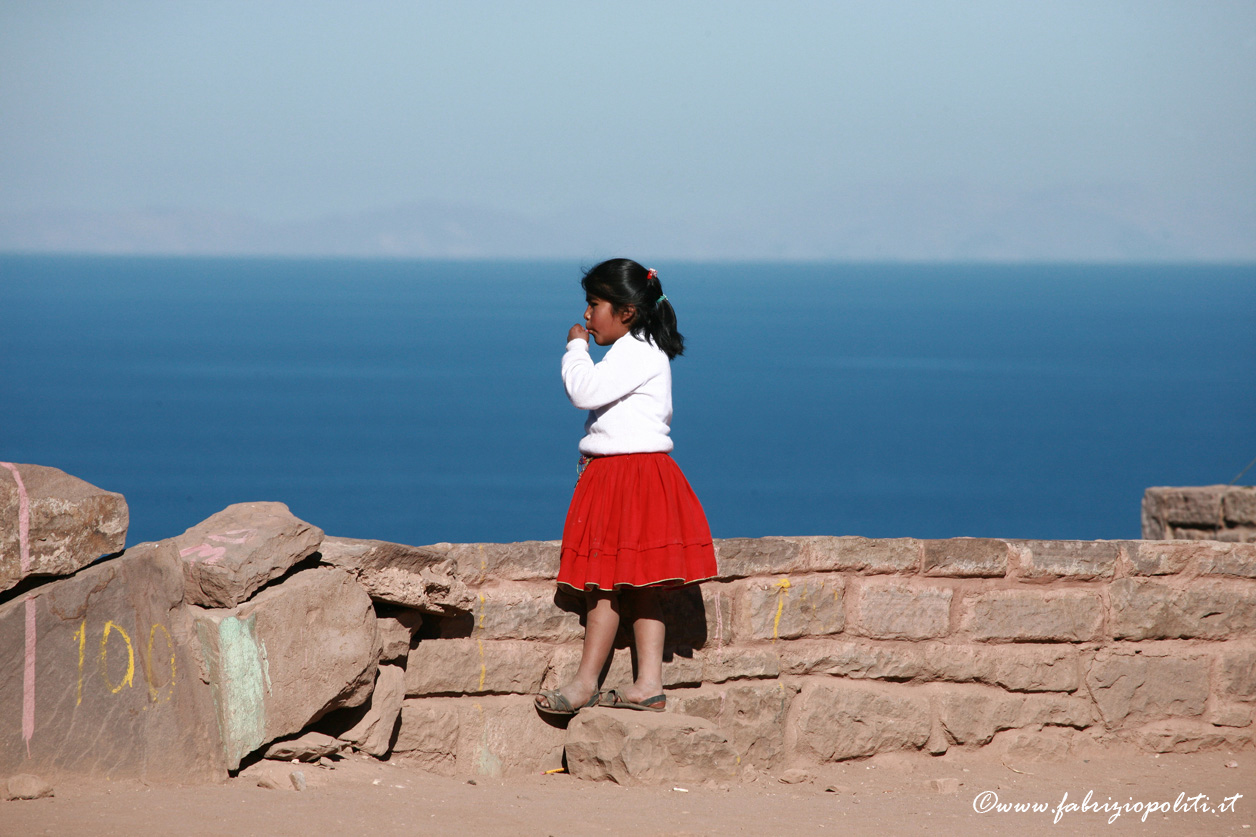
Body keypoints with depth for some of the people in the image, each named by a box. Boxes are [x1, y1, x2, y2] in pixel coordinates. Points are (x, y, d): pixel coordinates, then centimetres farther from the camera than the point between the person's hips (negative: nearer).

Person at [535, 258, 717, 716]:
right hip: (612, 475, 11)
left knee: (604, 580, -7)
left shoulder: (637, 352, -14)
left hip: (631, 477, -11)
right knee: (636, 585, 7)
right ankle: (648, 684, 5)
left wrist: (576, 349, -10)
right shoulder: (635, 352, 19)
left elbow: (586, 391, -24)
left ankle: (585, 682, -3)